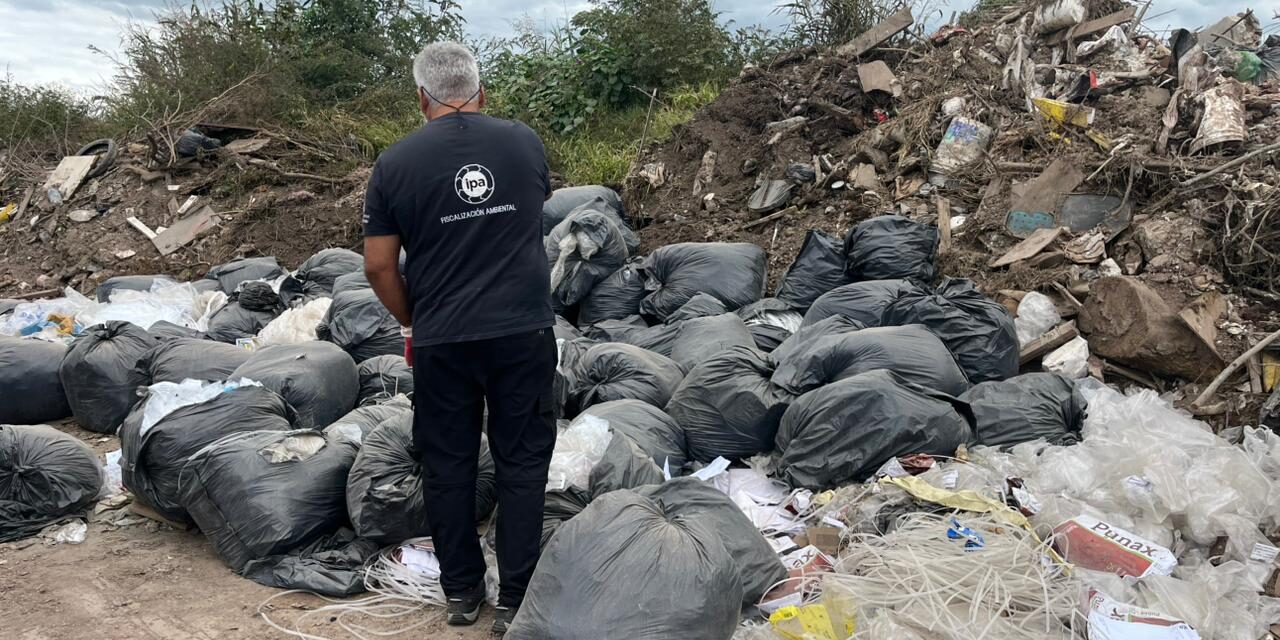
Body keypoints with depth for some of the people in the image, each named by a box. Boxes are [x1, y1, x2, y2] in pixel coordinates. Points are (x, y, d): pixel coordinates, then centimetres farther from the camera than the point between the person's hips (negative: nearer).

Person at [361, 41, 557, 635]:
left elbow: (378, 265, 1)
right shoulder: (525, 141, 3)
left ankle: (461, 591, 24)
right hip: (524, 331, 1)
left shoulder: (394, 163, -2)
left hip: (441, 340, 0)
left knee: (448, 465, 13)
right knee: (521, 462, 9)